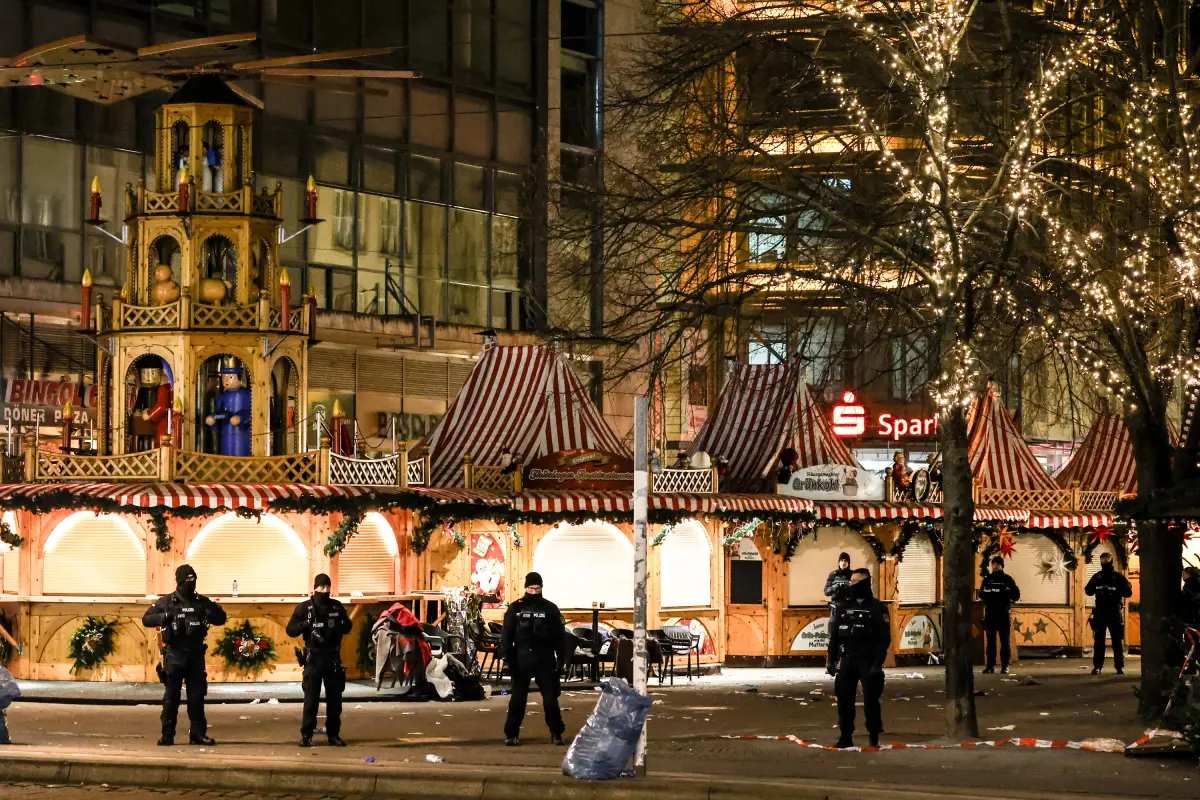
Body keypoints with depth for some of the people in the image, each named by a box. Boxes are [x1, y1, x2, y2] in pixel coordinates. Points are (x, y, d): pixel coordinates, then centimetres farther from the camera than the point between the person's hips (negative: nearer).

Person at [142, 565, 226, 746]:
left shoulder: (201, 602, 9)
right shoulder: (166, 602, 2)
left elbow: (221, 618, 11)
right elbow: (146, 619, 0)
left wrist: (209, 611, -9)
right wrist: (166, 616, -16)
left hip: (196, 655, 3)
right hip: (174, 655, -3)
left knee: (197, 696, 5)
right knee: (171, 697, -1)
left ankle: (198, 733, 10)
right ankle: (167, 735, 2)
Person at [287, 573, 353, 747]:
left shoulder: (337, 606, 8)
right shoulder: (304, 608, -1)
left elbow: (348, 626, 16)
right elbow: (291, 630, -4)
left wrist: (339, 625, -6)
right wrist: (306, 624, -22)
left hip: (333, 658, 3)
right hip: (314, 658, -3)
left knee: (335, 697, 5)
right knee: (311, 697, -6)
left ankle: (333, 734, 12)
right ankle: (306, 735, -3)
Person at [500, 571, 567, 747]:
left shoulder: (550, 609, 4)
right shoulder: (516, 608, 4)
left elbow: (559, 636, 4)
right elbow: (507, 634, 3)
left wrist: (561, 658, -2)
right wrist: (507, 656, -5)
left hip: (544, 659, 0)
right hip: (522, 659, 0)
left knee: (550, 698, 2)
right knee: (517, 699, 4)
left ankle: (556, 733, 12)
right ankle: (511, 734, 10)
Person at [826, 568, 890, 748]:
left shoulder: (877, 608, -4)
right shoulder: (844, 607, 11)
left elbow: (884, 639, -9)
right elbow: (834, 635, 13)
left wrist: (877, 663, -17)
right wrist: (831, 660, 5)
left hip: (867, 661, -5)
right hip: (847, 660, 5)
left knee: (870, 700, -5)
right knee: (844, 699, 3)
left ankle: (874, 737, 2)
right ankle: (846, 736, 10)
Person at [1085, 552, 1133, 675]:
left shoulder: (1118, 577, -1)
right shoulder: (1097, 577, 9)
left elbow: (1128, 592, -6)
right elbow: (1088, 591, 13)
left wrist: (1115, 591, -21)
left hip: (1114, 613, -3)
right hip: (1099, 613, 3)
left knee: (1117, 641, -1)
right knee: (1099, 641, 2)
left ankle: (1120, 666, 4)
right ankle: (1097, 666, 6)